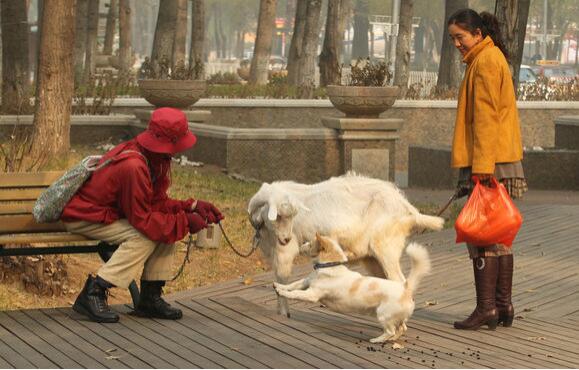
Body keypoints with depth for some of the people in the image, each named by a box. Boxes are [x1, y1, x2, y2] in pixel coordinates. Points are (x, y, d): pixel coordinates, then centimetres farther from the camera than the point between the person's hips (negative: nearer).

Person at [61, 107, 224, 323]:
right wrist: (185, 222, -22)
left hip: (110, 212, 9)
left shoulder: (151, 158, -2)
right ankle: (93, 293, -23)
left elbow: (157, 202, 4)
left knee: (166, 228, -3)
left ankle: (150, 297, 0)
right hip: (83, 219, -9)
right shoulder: (133, 166, -31)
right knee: (145, 236, -27)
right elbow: (143, 220, -27)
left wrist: (192, 206, -7)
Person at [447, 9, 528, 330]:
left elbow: (485, 115, -17)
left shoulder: (486, 60, -10)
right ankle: (503, 306, 13)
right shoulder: (494, 59, 21)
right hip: (503, 161, 10)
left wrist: (481, 164, -21)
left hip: (488, 162, -10)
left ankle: (486, 308, -8)